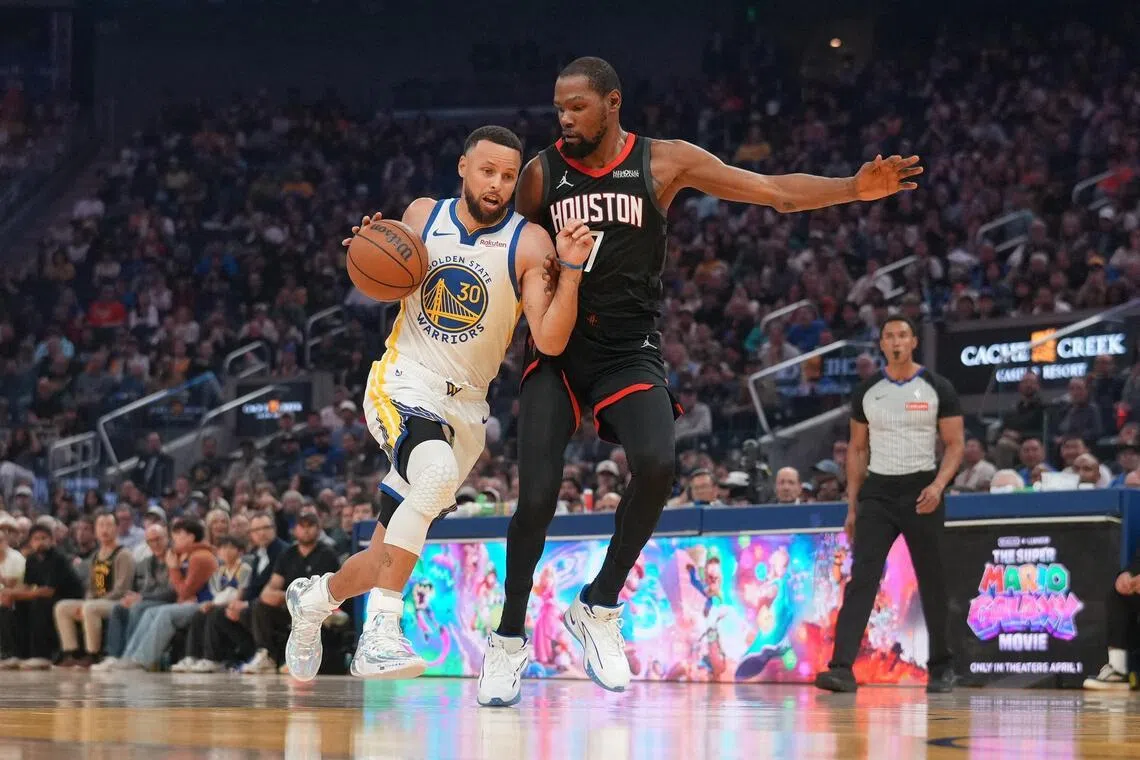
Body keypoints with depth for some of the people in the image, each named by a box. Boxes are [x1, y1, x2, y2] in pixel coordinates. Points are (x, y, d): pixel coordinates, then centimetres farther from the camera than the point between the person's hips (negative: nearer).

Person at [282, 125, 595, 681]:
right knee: (438, 473, -36)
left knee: (387, 558, 10)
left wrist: (572, 268, -30)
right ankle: (381, 633, -35)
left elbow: (551, 340, -17)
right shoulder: (423, 216, 0)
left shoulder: (530, 244, -7)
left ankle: (314, 598, 43)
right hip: (401, 385, -2)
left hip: (464, 406, 2)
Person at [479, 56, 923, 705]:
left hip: (630, 351, 0)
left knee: (656, 466, -25)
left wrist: (853, 190, -17)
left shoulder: (665, 162, -3)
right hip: (557, 348, 0)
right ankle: (510, 640, 7)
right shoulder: (542, 173, 0)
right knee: (537, 495, -11)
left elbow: (777, 192, -4)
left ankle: (600, 607, -5)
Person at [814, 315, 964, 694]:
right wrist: (852, 506, 8)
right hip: (877, 491, 2)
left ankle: (942, 666, 22)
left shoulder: (937, 388, -1)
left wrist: (938, 485, -18)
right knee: (861, 578, -11)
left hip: (921, 492, -2)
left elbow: (955, 444, -1)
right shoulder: (867, 391, 7)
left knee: (932, 583, 7)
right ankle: (842, 667, -20)